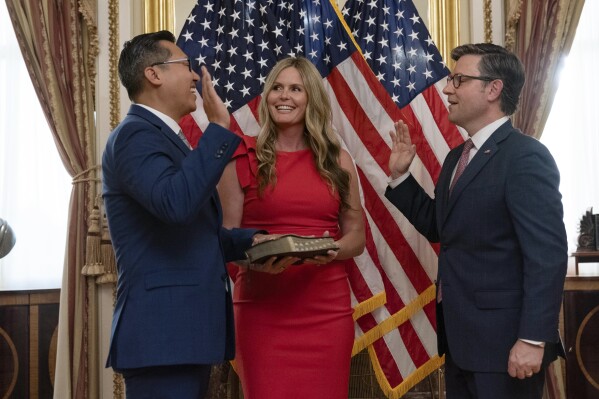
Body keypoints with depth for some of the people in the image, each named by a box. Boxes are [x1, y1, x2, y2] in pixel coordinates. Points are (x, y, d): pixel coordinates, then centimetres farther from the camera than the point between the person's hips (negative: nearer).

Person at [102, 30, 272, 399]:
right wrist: (219, 127, -23)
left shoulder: (161, 137, 20)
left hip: (186, 330, 10)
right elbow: (177, 204, -30)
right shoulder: (136, 135, -12)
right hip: (163, 336, -10)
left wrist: (250, 240, 11)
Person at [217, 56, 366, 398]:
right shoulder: (243, 159, 1)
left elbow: (357, 237, 10)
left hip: (327, 307, 2)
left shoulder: (338, 162, 8)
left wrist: (333, 250, -11)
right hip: (262, 308, -2)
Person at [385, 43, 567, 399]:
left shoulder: (526, 156, -16)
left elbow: (547, 254, -21)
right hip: (461, 336, 9)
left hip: (503, 340, -9)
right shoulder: (458, 157, 13)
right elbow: (438, 227, 19)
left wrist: (533, 339, -24)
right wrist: (400, 175, 9)